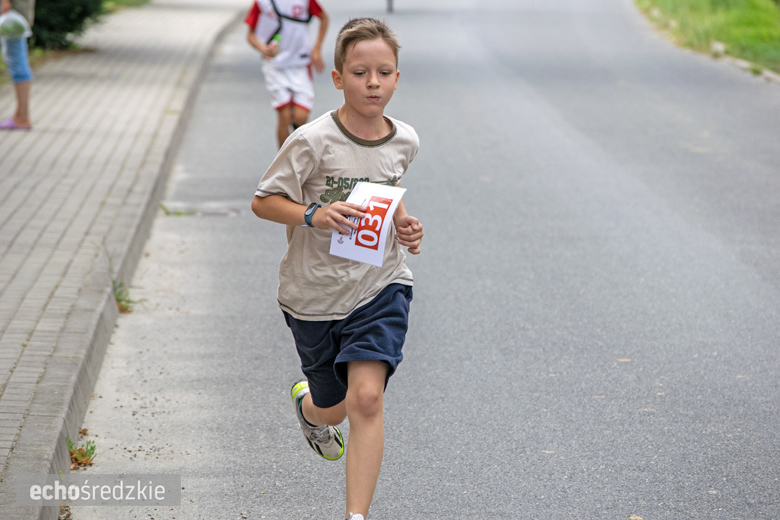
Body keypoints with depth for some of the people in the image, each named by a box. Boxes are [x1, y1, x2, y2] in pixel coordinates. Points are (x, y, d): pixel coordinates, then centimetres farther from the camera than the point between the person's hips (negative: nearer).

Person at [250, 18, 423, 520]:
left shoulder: (404, 141, -1)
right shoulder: (314, 141, -16)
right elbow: (263, 201, -11)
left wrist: (403, 224, 0)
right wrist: (313, 215, -28)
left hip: (380, 285, 1)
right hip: (315, 291, -1)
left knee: (367, 397, -18)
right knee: (335, 408, 16)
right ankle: (309, 406, 55)